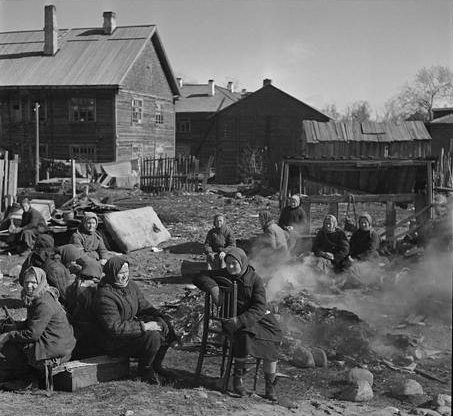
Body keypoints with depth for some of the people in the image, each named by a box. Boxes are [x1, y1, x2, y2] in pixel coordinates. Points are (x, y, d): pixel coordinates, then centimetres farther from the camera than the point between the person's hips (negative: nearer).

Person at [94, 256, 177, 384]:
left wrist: (159, 320, -8)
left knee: (166, 327, -3)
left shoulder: (130, 286, 3)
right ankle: (144, 370, -2)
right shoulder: (105, 297, -24)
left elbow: (145, 307, 11)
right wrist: (143, 326, -27)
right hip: (114, 342, -9)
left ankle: (155, 366, 12)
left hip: (131, 328, 9)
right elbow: (114, 328, -28)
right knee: (152, 337, -27)